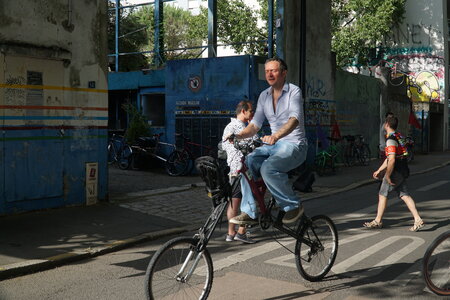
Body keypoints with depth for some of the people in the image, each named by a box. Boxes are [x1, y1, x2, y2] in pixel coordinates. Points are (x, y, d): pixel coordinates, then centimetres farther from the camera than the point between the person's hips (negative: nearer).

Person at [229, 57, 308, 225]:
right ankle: (249, 212, -12)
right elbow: (255, 125, 7)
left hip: (294, 144, -6)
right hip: (273, 145, 6)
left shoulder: (294, 91, -8)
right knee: (246, 163, -19)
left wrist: (276, 136, -44)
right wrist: (238, 136, -15)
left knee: (268, 168, -32)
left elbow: (294, 119, -25)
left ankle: (293, 206, -11)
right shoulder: (264, 96, 11)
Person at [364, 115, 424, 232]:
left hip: (396, 172, -9)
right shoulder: (398, 136, 14)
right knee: (404, 195, 8)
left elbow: (392, 160, -26)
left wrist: (387, 176, -17)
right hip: (403, 171, 9)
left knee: (382, 194, 4)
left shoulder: (391, 140, -18)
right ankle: (418, 220, 1)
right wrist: (379, 171, 24)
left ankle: (377, 221, 14)